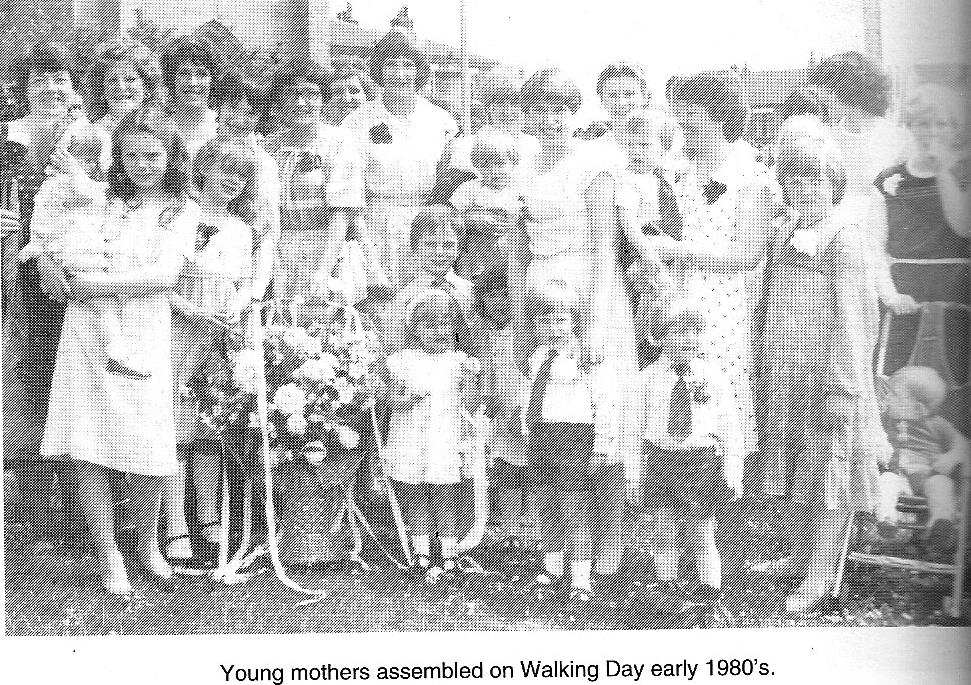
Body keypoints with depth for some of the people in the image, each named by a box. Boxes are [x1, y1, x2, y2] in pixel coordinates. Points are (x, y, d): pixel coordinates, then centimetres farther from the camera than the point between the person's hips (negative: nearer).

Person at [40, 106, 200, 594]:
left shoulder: (182, 210, 6)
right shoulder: (101, 197, 11)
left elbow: (165, 275, -8)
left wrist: (92, 284, -12)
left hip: (143, 334, -1)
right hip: (85, 332, 1)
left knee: (150, 455, -1)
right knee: (86, 453, -1)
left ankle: (147, 543, 25)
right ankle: (108, 556, 14)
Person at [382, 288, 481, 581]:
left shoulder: (459, 361, 2)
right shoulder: (403, 361, 2)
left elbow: (470, 404, 0)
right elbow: (392, 400, 1)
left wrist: (471, 377, -16)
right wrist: (411, 397, -19)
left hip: (446, 443, -1)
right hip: (409, 444, 1)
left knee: (445, 501, 0)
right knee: (416, 500, 9)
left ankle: (449, 557, 10)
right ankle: (421, 555, 20)